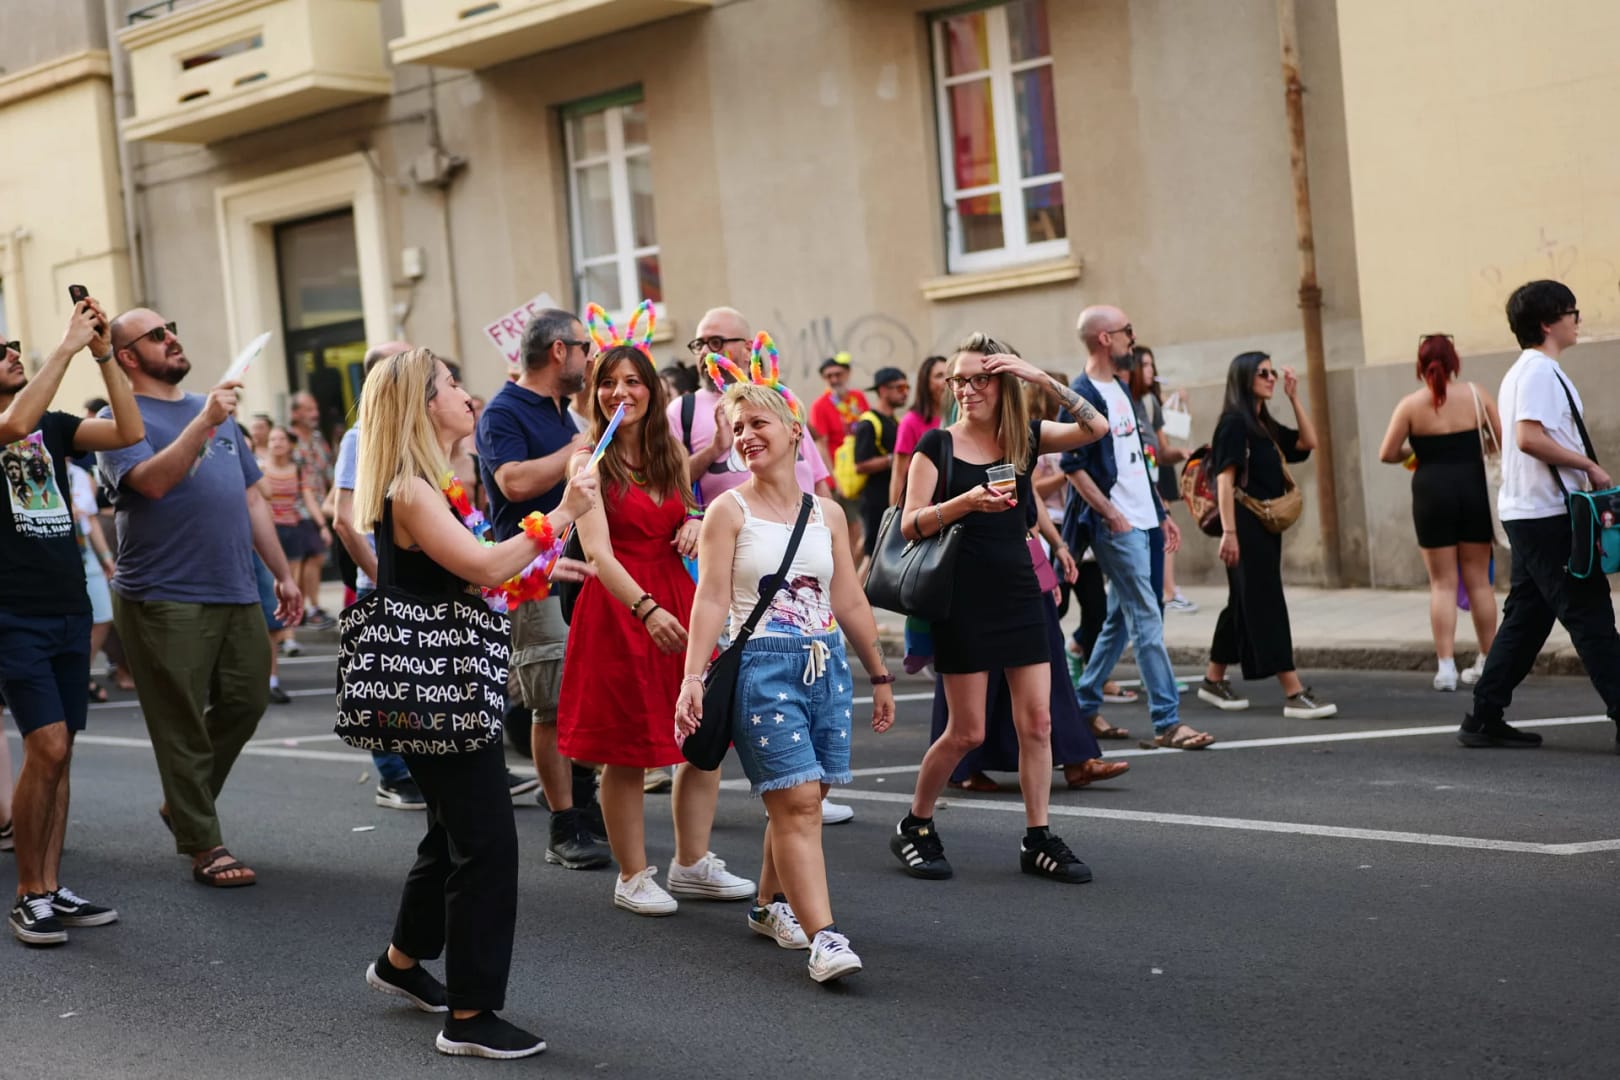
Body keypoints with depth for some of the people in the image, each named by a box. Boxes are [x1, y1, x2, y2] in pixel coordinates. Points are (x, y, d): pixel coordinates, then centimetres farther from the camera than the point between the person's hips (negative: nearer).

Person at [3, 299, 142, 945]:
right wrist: (68, 346, -22)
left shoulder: (54, 426, 12)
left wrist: (103, 353, -7)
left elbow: (129, 433, -1)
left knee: (58, 753, 7)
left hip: (70, 611, 6)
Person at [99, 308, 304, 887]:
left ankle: (184, 803, 30)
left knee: (245, 704, 9)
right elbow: (152, 480, -22)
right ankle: (203, 845, 7)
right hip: (164, 600, -6)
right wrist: (204, 421, -29)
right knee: (183, 726, -1)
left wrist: (283, 572, 17)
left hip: (237, 593, 6)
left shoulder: (218, 412, 18)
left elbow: (252, 497, 20)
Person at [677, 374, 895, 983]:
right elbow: (711, 597, -8)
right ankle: (822, 937, -14)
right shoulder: (730, 511, 0)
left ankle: (770, 905, 28)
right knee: (797, 801, -12)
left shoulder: (827, 514, 11)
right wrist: (693, 677, -17)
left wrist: (879, 674, 19)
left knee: (797, 801, 7)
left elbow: (850, 602, 16)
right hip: (763, 664, -4)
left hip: (827, 664, 5)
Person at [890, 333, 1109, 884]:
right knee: (966, 732, 0)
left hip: (1019, 591, 4)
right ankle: (914, 827, 18)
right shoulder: (937, 445, -2)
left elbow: (1096, 427, -8)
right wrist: (966, 501, -23)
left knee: (1037, 721, 2)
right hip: (964, 596, -3)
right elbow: (911, 524, -8)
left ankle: (1038, 839, 12)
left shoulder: (1025, 439, 6)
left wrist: (1042, 378, -13)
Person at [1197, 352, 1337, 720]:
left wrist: (1294, 397, 10)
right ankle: (1294, 694, -12)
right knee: (1266, 604, -10)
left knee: (1244, 603, 14)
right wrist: (1228, 532, -21)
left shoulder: (1265, 424, 16)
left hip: (1267, 524, 9)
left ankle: (1214, 681, 24)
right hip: (1245, 524, -9)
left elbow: (1308, 442, 15)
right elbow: (1225, 480, -15)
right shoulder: (1234, 422, -9)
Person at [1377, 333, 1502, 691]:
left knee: (1442, 583, 4)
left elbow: (1387, 454, -6)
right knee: (1478, 579, 12)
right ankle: (1488, 661, 19)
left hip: (1433, 491, -1)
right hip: (1474, 488, 1)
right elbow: (1504, 440, 1)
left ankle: (1446, 666, -2)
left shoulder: (1410, 405, -5)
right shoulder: (1476, 395, 0)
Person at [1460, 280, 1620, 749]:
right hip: (1548, 515, -10)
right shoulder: (1540, 371, -13)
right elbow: (1530, 438, -25)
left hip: (1530, 515, 10)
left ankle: (1485, 719, 12)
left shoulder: (1526, 371, 19)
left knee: (1526, 617, 11)